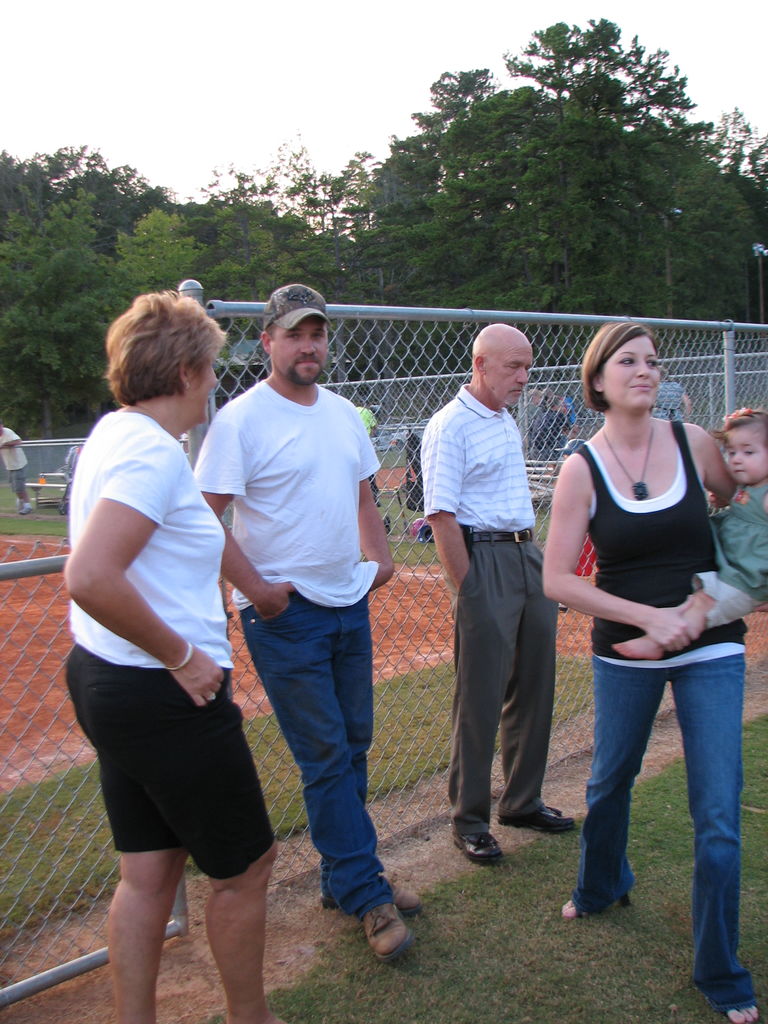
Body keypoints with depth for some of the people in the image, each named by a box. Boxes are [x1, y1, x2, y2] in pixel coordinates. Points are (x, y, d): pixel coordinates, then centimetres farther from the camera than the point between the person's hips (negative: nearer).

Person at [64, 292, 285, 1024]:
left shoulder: (112, 434, 9)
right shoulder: (152, 451, -21)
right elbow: (90, 578, -33)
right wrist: (181, 655, -21)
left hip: (105, 681, 9)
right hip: (164, 697, -9)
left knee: (147, 870, 17)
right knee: (244, 865, 10)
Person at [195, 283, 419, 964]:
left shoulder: (344, 414, 11)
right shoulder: (241, 420, -11)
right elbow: (206, 518, -14)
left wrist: (380, 555, 8)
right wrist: (255, 589, -17)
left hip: (351, 602, 7)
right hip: (286, 613, -7)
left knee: (352, 746, 13)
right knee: (326, 756, -2)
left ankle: (342, 877, 29)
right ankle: (366, 895, 9)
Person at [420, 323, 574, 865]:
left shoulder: (508, 421, 16)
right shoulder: (451, 426, -11)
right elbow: (441, 515, -16)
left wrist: (540, 561, 16)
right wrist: (467, 588, -18)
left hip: (529, 555, 9)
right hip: (484, 559, -9)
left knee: (534, 687, 15)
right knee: (480, 699, -1)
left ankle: (522, 801, 31)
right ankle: (469, 820, 13)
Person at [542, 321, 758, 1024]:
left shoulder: (693, 441, -4)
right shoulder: (581, 470, -8)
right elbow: (557, 579, -10)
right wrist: (647, 615, -16)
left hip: (711, 649, 0)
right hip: (625, 652, 0)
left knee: (718, 816, 0)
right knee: (610, 782, 19)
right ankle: (602, 886, 50)